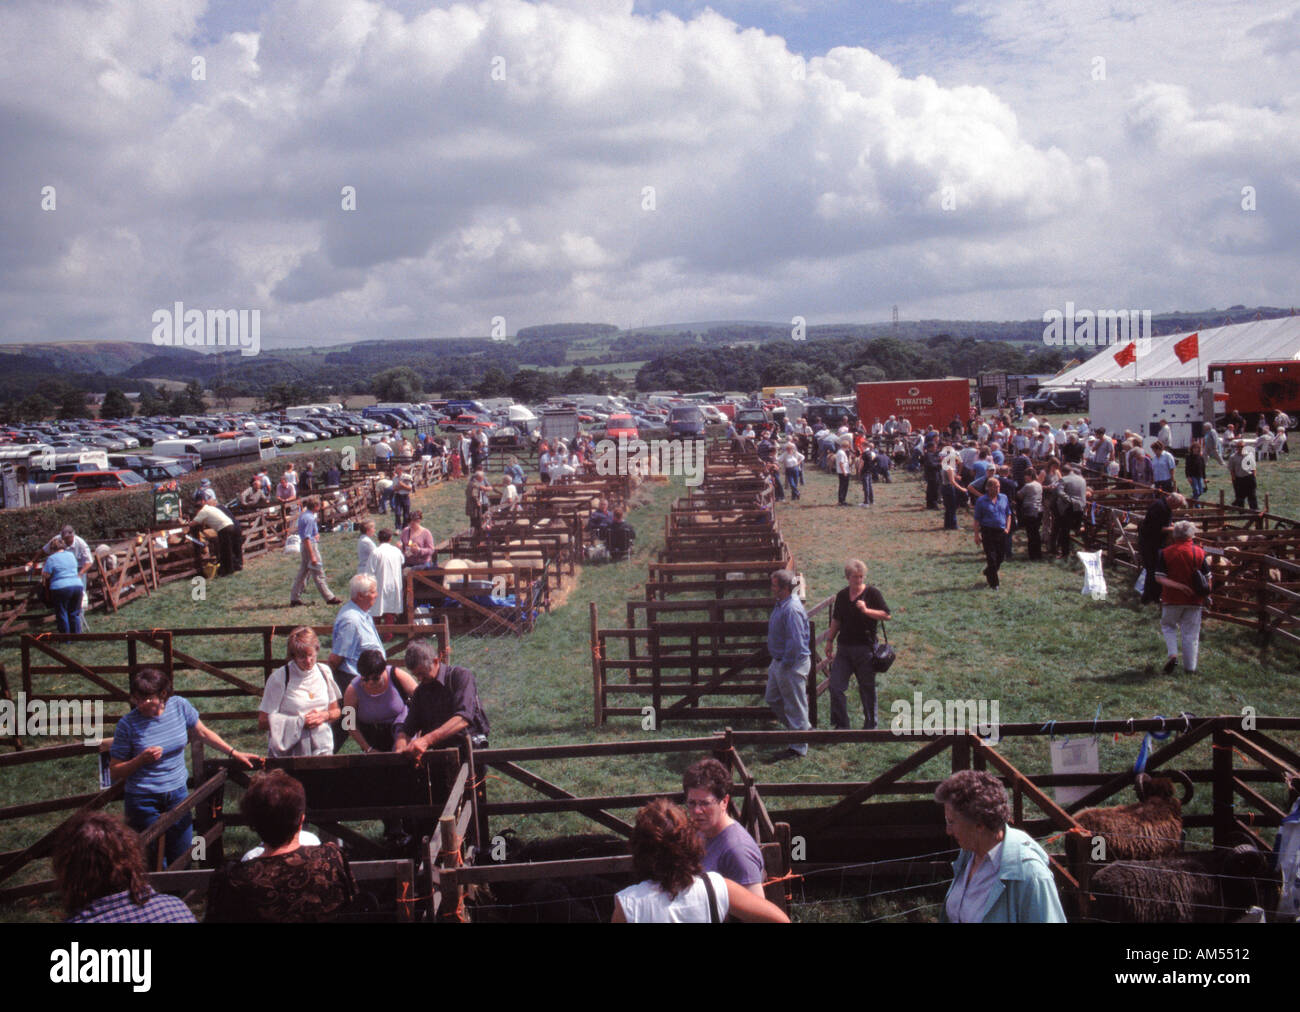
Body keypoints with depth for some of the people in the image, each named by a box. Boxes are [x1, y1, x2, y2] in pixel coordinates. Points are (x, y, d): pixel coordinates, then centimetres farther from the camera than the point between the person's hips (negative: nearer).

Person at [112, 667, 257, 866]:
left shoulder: (180, 706, -5)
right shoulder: (127, 725, -13)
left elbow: (203, 733, 13)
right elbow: (114, 773, -7)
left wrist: (234, 753, 13)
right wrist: (141, 760, -22)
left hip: (178, 795, 3)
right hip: (143, 800, -3)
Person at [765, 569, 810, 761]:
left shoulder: (792, 609, -25)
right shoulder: (781, 604, 8)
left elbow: (795, 642, -27)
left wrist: (785, 664, -20)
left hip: (792, 664, -11)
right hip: (779, 661, 11)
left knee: (795, 705, 2)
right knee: (772, 698, 20)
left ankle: (798, 748, 14)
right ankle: (803, 729, 34)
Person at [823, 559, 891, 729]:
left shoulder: (873, 593, -4)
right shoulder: (842, 596, 9)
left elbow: (886, 615, -9)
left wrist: (866, 610, -20)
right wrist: (830, 641, 16)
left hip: (865, 648, -4)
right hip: (844, 648, 4)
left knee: (867, 689, 6)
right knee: (836, 686, -3)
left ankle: (870, 725, 21)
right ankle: (841, 725, 7)